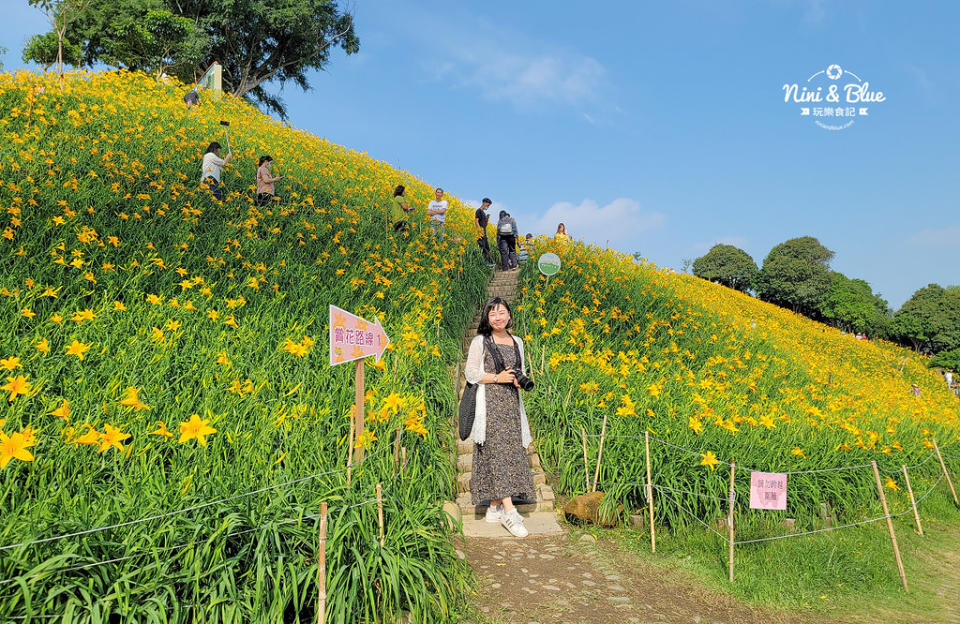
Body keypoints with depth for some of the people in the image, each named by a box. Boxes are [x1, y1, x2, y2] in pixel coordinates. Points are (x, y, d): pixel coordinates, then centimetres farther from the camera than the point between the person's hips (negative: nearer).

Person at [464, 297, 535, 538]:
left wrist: (519, 379, -1)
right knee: (498, 450, -13)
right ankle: (509, 511, -13)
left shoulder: (517, 342, 15)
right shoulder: (480, 341, -1)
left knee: (512, 451, 3)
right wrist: (497, 377, -14)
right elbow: (470, 374, -3)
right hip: (490, 403, -6)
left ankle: (494, 507, 13)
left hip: (512, 403, 6)